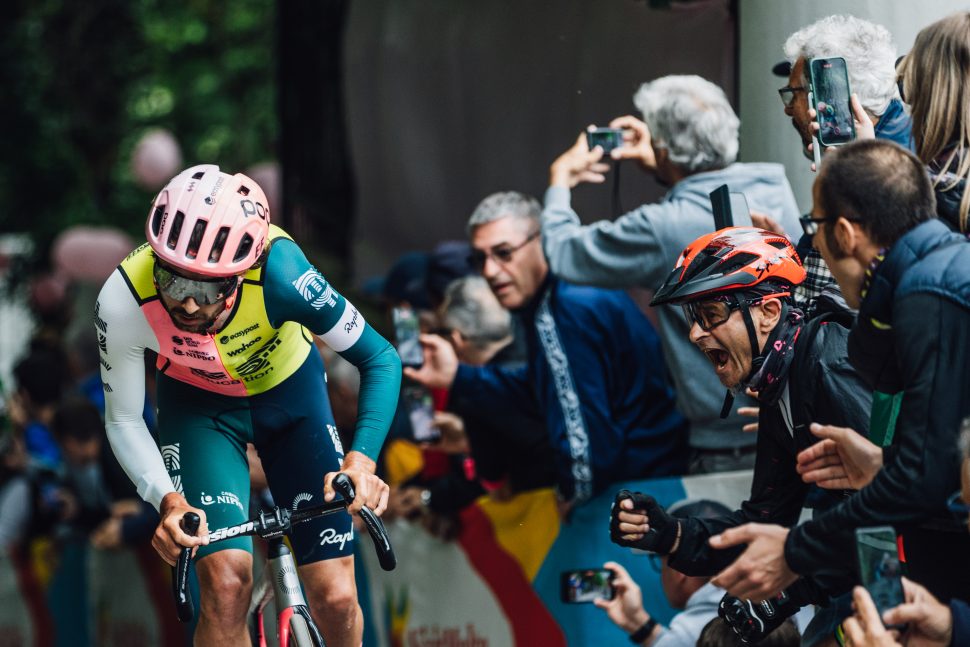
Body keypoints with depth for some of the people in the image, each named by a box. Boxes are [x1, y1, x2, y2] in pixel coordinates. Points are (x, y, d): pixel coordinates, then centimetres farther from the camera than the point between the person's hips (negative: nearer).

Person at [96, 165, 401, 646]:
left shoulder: (278, 270, -37)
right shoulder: (123, 301, -33)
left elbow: (380, 359, -25)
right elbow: (123, 421, -16)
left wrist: (360, 462, -40)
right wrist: (168, 500, -33)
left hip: (290, 391, 0)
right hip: (197, 404, 0)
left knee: (336, 600, -8)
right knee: (226, 583, -22)